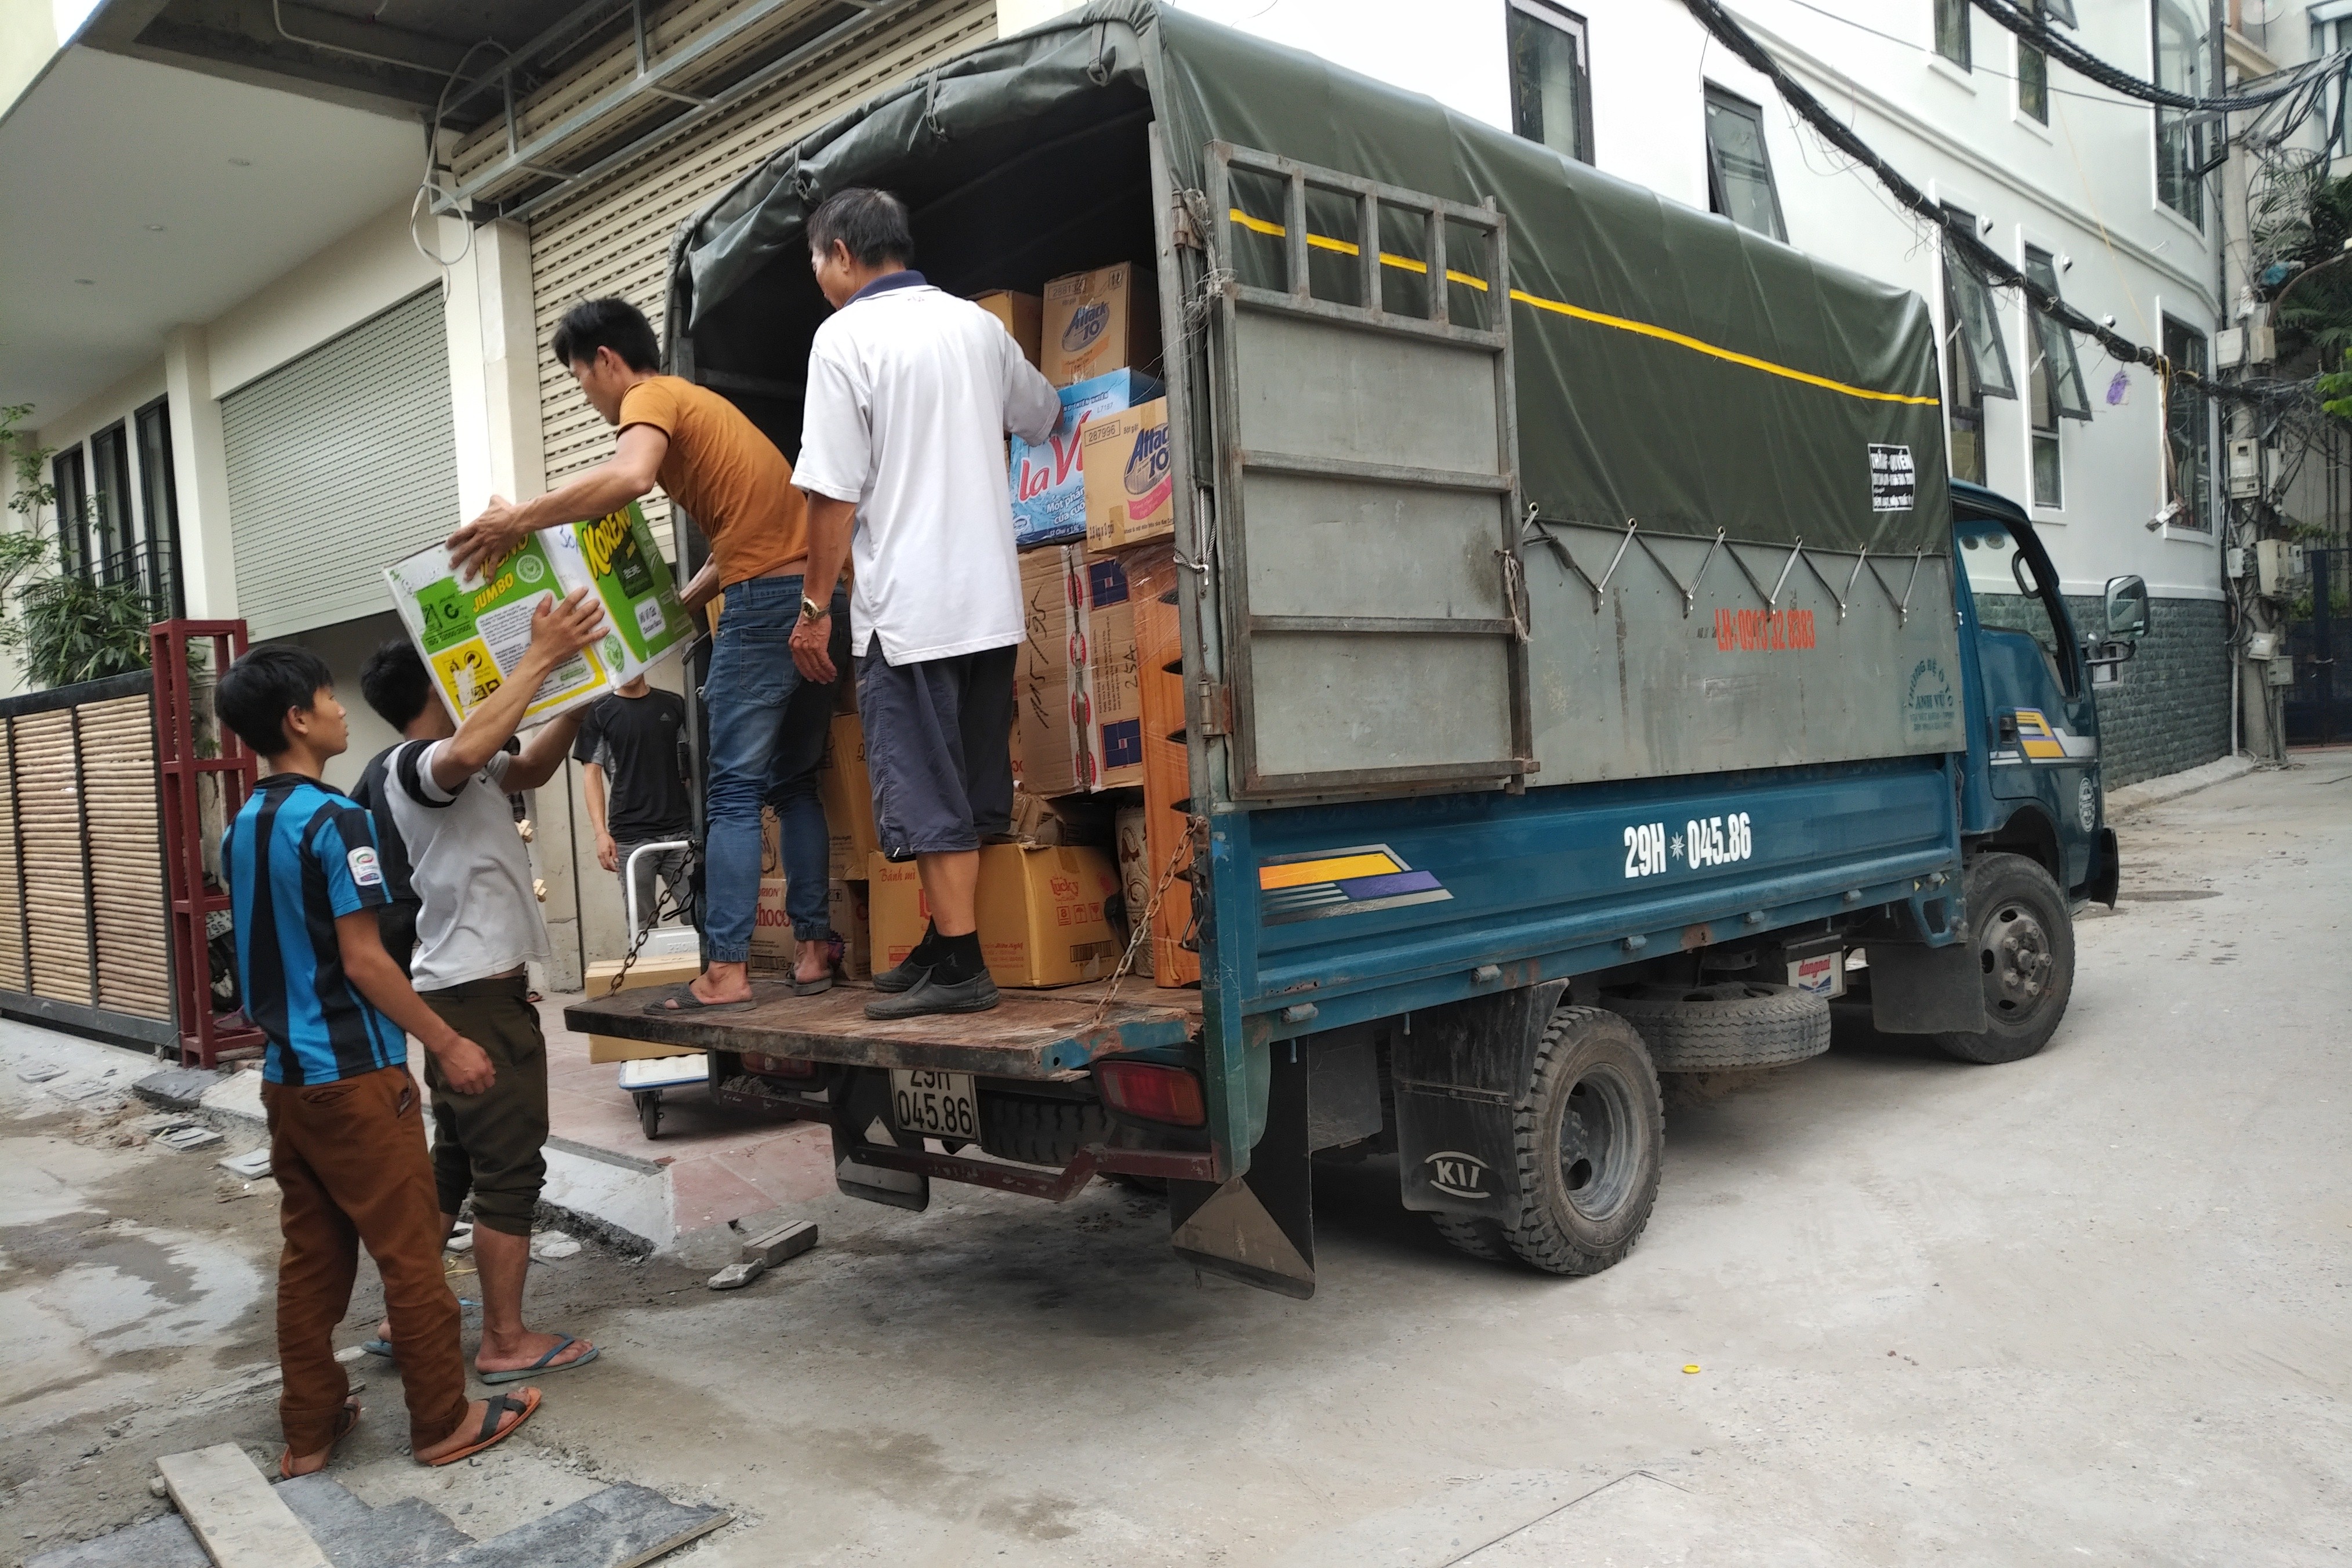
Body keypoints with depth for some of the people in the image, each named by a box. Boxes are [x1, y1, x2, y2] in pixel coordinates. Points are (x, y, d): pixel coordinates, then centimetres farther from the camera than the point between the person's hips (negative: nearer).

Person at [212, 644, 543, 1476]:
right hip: (352, 1074, -8)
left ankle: (309, 1430, 22)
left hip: (285, 1074, 9)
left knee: (310, 1255, 14)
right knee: (410, 1252, 2)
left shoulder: (242, 827, 10)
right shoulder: (334, 820, -17)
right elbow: (362, 960, -19)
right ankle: (443, 1421, 11)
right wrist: (447, 1044, -13)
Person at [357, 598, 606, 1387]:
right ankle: (506, 1341, 7)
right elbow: (469, 751, -38)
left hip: (464, 992, 10)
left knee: (455, 1161, 17)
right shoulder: (417, 764, -15)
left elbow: (529, 769, 21)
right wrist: (541, 658, -35)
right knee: (510, 1168, -2)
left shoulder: (455, 772, 14)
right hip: (481, 995, -10)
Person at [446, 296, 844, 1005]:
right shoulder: (696, 404, 28)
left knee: (733, 792, -6)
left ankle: (727, 971, -7)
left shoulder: (652, 397, -1)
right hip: (813, 595, 9)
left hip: (767, 600, -9)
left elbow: (629, 476, -25)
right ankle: (814, 949, 12)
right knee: (793, 783, 13)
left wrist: (519, 519, -18)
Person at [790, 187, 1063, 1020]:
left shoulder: (844, 336, -7)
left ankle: (959, 968, 0)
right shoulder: (976, 324, 11)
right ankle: (947, 945, 19)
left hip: (906, 607, -7)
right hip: (992, 600, 7)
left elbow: (833, 492, -12)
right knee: (974, 788, 11)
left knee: (925, 794, -2)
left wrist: (814, 609, -4)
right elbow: (1043, 416, 28)